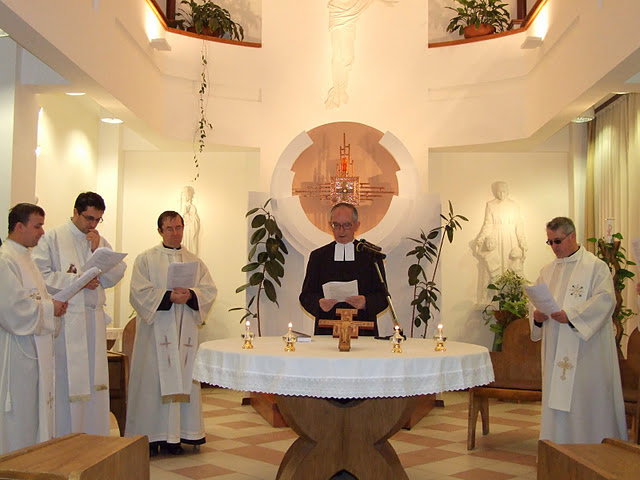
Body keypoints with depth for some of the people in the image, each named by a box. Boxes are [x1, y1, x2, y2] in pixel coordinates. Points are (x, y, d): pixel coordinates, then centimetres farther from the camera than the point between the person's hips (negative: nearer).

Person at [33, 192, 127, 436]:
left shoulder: (101, 242, 14)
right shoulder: (52, 238, -1)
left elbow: (115, 277, 7)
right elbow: (41, 275, -10)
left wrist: (97, 251, -4)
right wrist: (76, 280, -15)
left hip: (94, 319, 5)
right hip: (64, 319, -5)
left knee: (94, 380, 8)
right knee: (67, 380, -4)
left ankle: (94, 439, 16)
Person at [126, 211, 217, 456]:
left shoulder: (195, 261, 14)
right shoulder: (146, 259, 4)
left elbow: (209, 290, 4)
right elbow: (139, 293, -8)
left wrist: (190, 296, -15)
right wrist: (168, 297, -19)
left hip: (185, 332, 3)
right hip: (155, 330, -3)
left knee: (182, 379, 3)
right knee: (153, 380, -3)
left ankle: (175, 435, 10)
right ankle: (150, 436, 5)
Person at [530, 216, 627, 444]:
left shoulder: (596, 266, -3)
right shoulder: (547, 271, 15)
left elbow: (605, 299, -15)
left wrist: (571, 315, -24)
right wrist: (536, 315, -8)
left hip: (586, 349, -5)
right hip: (555, 351, 5)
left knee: (586, 397, -2)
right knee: (556, 397, 7)